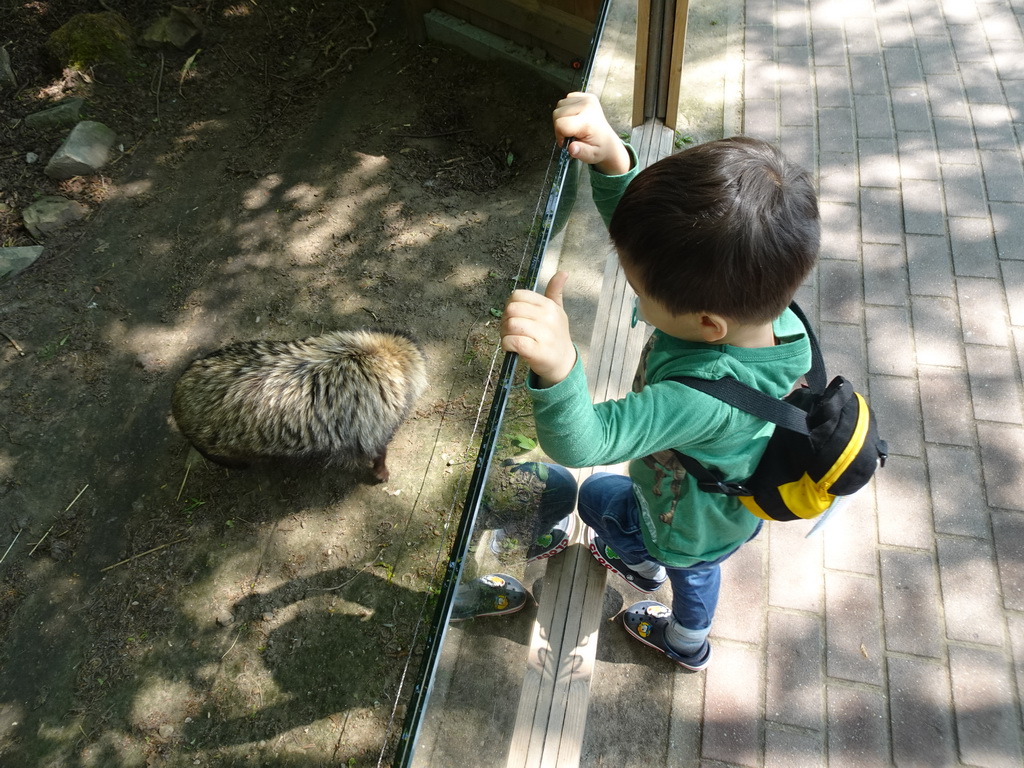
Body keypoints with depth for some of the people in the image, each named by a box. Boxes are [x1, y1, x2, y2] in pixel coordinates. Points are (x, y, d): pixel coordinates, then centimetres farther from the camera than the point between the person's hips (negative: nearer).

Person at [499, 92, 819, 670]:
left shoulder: (705, 395, -52)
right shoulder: (747, 291, -29)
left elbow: (582, 444, -57)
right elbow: (638, 228, -22)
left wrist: (558, 366, -77)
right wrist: (612, 158, -39)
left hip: (684, 529, -6)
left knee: (596, 494, 27)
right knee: (694, 571, 39)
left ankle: (638, 562, 60)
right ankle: (688, 643, 72)